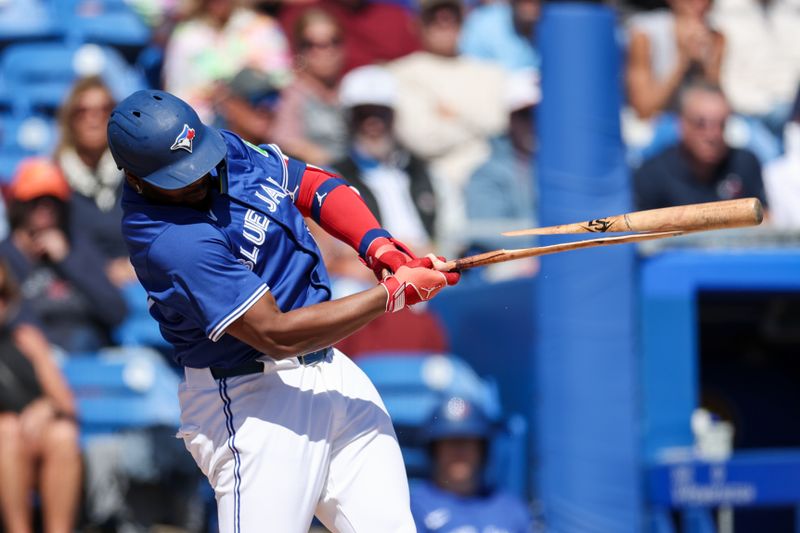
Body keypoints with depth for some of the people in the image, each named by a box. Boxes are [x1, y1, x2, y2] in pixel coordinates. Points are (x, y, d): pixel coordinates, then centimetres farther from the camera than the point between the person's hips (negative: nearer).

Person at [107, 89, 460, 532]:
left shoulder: (225, 147, 2)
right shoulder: (170, 242, -25)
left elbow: (315, 185, 14)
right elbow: (276, 335, -25)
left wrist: (379, 246, -6)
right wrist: (394, 293, -18)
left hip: (330, 370, 8)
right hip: (253, 403, -8)